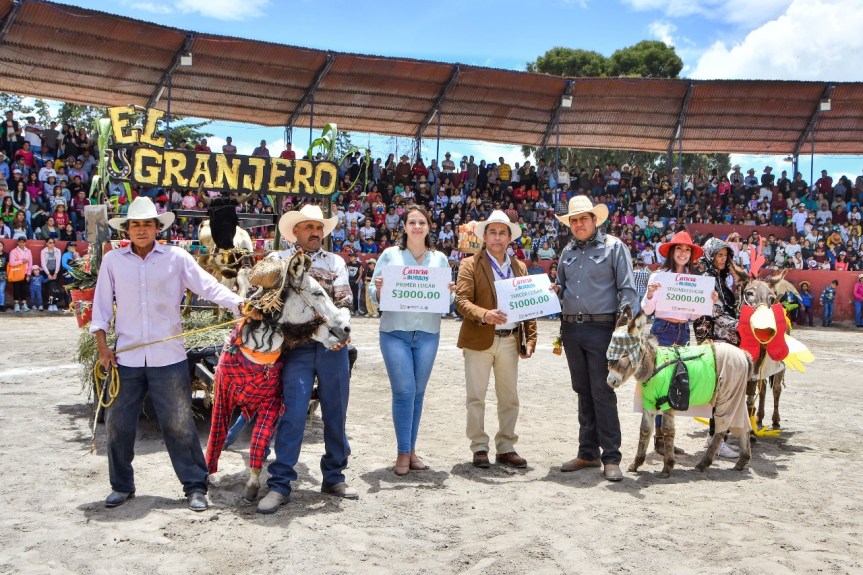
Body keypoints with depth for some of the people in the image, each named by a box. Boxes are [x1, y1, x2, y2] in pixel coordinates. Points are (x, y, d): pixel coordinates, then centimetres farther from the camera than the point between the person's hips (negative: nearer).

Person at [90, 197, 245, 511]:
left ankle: (195, 487, 13)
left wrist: (240, 305, -23)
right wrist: (103, 347, 2)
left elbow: (209, 286, -8)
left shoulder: (177, 257, -1)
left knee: (179, 425, 2)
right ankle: (122, 485, 29)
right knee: (118, 424, 11)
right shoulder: (112, 260, 5)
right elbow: (102, 305, 8)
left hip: (168, 356, -2)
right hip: (125, 357, 2)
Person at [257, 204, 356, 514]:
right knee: (293, 413, -7)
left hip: (333, 345, 3)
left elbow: (345, 300, 4)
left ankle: (333, 476, 21)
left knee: (336, 412, 8)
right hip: (297, 346, -2)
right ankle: (280, 484, 0)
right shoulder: (279, 259, 10)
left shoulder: (335, 262, 14)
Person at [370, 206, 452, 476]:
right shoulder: (390, 254, 4)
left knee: (418, 393, 8)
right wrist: (380, 288, -18)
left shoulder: (439, 259, 10)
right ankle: (402, 453, 2)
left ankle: (411, 449, 19)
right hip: (395, 332, -2)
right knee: (404, 391, -8)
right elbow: (374, 294, 3)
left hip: (428, 334, 3)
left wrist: (449, 292, -10)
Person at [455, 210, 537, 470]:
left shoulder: (519, 267, 14)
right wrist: (484, 315, -27)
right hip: (479, 340, -4)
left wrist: (530, 339, 4)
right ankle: (479, 448, 11)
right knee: (476, 398, 0)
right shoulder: (470, 265, 0)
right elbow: (462, 301, -10)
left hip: (510, 341, 4)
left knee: (509, 398, 9)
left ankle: (505, 448, 20)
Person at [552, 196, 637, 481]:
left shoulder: (613, 247, -1)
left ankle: (611, 457, 3)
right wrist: (555, 290, 1)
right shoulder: (568, 252, 16)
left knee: (603, 393, -5)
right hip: (571, 329, 6)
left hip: (601, 328, -6)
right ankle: (588, 453, 20)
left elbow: (627, 290, -6)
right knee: (583, 392, 12)